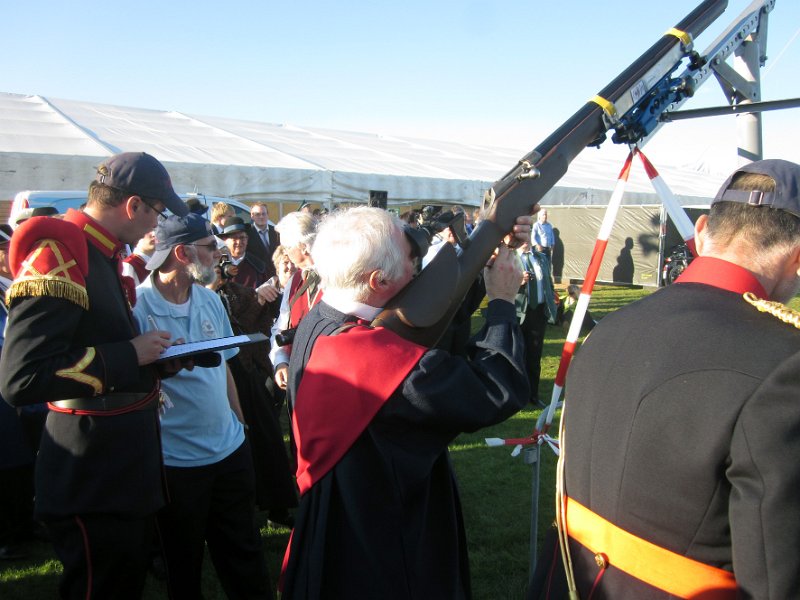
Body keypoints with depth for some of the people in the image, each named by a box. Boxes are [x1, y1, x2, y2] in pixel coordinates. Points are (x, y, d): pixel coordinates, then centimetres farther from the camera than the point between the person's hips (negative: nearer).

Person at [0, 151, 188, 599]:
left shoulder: (102, 255, 10)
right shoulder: (58, 257, -22)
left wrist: (160, 358, 4)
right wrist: (129, 356, -24)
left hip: (127, 465, 10)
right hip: (91, 482, -10)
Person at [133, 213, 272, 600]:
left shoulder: (210, 299, 5)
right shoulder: (136, 306, -15)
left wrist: (239, 424, 13)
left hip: (230, 449, 6)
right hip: (176, 460, -5)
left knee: (245, 557, 17)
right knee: (184, 566, 16)